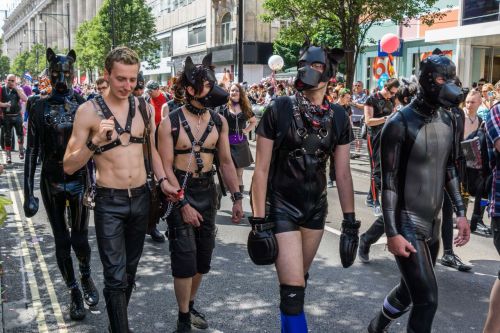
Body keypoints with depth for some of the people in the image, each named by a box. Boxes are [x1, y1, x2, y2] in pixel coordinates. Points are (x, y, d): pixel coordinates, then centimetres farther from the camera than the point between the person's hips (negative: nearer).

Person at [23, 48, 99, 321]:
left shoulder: (83, 105, -3)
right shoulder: (39, 107, -5)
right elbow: (32, 151, -3)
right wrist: (29, 192, -5)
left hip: (79, 179, 0)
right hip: (51, 181, 0)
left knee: (80, 239, 2)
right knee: (62, 242, 8)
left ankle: (86, 276, 34)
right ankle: (75, 294, 25)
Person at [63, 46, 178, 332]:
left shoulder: (144, 107, 2)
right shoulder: (89, 110, -10)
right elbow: (69, 167, -10)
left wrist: (163, 180, 3)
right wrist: (95, 142, -25)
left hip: (141, 198, 4)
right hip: (109, 202, -4)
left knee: (130, 270, 18)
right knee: (116, 276, -4)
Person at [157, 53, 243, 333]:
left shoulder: (219, 121, 1)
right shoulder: (170, 123, -12)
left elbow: (226, 162, 5)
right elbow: (166, 168, -12)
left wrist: (237, 197, -1)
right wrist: (183, 204, -17)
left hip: (208, 191, 5)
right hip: (180, 192, -4)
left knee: (203, 258, 14)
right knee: (185, 259, -2)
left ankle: (190, 306, 36)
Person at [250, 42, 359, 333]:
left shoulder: (339, 117, -2)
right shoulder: (279, 110, -14)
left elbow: (343, 173, 2)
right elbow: (262, 169, -12)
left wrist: (350, 221, 2)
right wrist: (259, 220, -14)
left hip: (316, 207, 4)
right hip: (282, 208, -4)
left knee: (300, 279, 18)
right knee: (293, 288, -7)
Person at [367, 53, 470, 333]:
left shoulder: (448, 119, 6)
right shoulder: (401, 123, -16)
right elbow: (389, 181, -16)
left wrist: (460, 212, 9)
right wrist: (392, 233, -19)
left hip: (433, 222, 8)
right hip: (408, 223, -7)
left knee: (412, 289, 20)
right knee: (427, 299, -8)